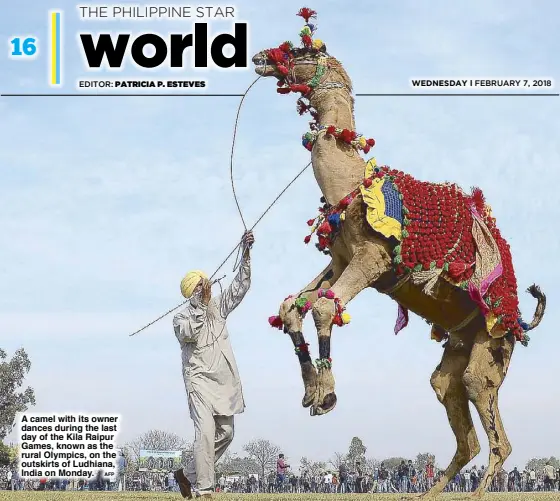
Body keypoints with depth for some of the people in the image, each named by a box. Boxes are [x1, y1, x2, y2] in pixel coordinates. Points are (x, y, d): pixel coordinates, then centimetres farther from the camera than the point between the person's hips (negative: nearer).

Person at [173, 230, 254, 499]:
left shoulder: (218, 307, 11)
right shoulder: (182, 317, -3)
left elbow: (241, 285, 7)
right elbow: (189, 333, -24)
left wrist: (246, 253, -4)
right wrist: (200, 304, -23)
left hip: (224, 381, 7)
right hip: (200, 379, -7)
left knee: (225, 432, 11)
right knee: (205, 431, -20)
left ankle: (188, 474, 24)